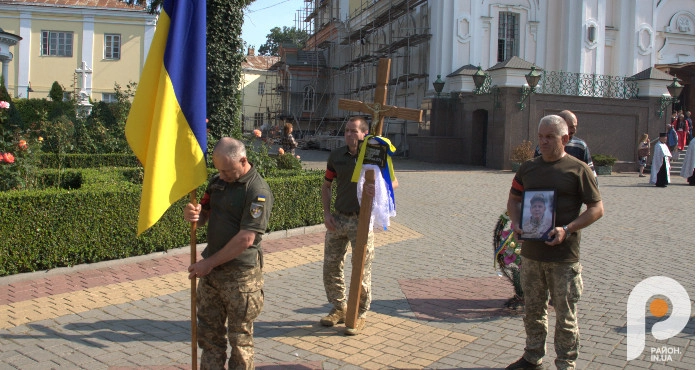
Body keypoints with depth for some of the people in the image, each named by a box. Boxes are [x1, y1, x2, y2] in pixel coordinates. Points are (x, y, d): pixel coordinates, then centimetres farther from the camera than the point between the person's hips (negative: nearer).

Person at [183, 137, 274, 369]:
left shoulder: (258, 191, -17)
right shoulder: (217, 181, 7)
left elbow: (246, 239, -21)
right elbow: (204, 215, 16)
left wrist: (210, 263, -15)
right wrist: (194, 215, -9)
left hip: (240, 274, -7)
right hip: (211, 269, 7)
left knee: (240, 337, 6)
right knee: (208, 332, 14)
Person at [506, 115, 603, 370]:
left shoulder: (578, 169, -5)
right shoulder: (528, 168, 9)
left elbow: (597, 208, -5)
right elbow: (514, 198, 20)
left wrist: (567, 230, -17)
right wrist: (515, 222, 0)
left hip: (563, 256, -5)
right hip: (530, 252, 5)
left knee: (565, 315, 4)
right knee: (533, 310, 16)